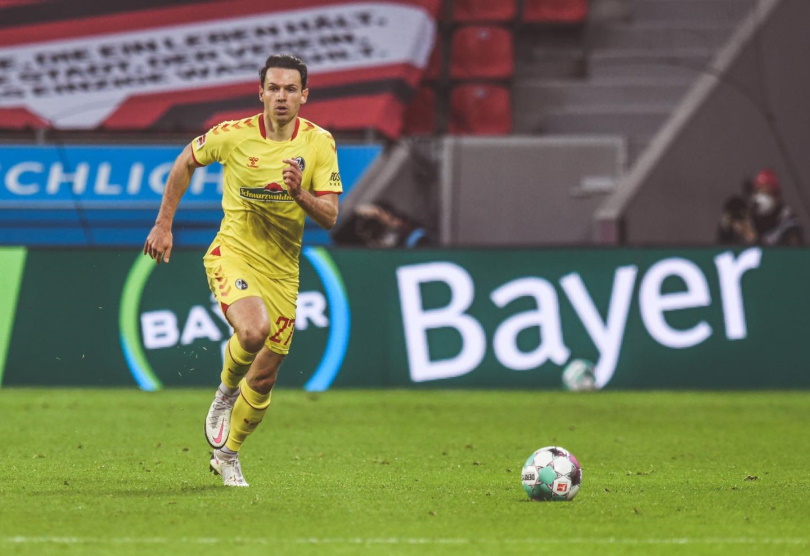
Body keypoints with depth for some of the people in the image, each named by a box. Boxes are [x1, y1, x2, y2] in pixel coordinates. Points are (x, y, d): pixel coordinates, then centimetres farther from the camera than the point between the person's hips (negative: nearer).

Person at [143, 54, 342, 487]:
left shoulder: (319, 143, -6)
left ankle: (227, 455, 30)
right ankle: (226, 389, 0)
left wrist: (300, 195, -27)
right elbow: (186, 162, 9)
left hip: (282, 268, 3)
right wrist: (163, 224, 7)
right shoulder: (234, 135, -10)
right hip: (232, 253, -3)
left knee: (264, 377, 7)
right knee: (255, 329, -33)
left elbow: (329, 218, -7)